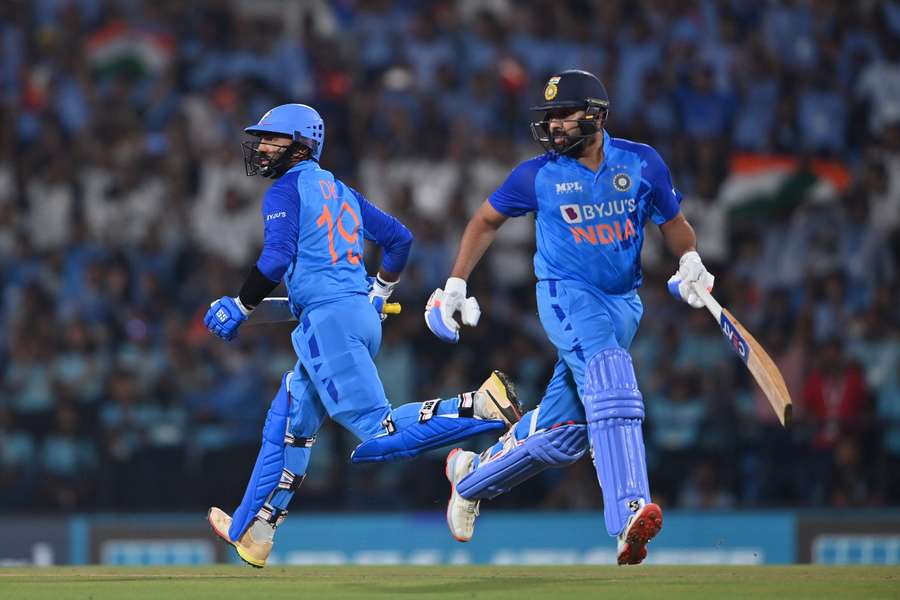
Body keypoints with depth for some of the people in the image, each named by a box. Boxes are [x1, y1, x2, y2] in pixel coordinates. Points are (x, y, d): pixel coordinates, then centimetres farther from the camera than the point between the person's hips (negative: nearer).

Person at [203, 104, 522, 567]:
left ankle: (482, 408, -31)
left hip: (328, 318, -9)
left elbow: (277, 257, -14)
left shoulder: (287, 190, 0)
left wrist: (239, 307, -4)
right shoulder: (340, 191, 23)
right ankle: (249, 531, 24)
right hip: (362, 316, 9)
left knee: (378, 434, -19)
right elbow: (399, 238, 27)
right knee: (287, 425, 19)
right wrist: (379, 292, 40)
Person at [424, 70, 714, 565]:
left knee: (562, 436, 5)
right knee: (610, 384, -31)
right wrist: (455, 285, 7)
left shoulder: (641, 163, 0)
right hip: (566, 295, -4)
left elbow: (673, 222, 12)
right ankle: (627, 518, -44)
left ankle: (472, 475, 31)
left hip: (623, 302, 4)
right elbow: (486, 220, 11)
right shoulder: (538, 174, -3)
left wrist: (690, 260, -9)